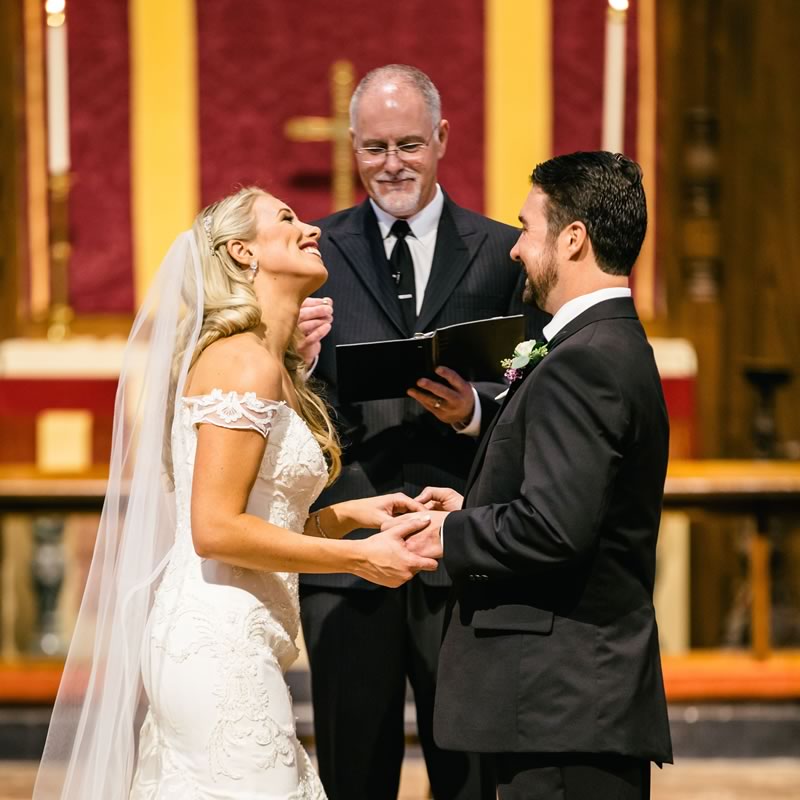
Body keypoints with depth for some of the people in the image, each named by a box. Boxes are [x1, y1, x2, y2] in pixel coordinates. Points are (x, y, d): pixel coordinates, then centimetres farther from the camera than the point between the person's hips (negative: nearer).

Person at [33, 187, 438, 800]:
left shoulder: (272, 368, 18)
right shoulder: (244, 362, -11)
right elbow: (215, 530, -18)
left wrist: (348, 514, 8)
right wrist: (357, 557, -13)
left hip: (209, 640, 9)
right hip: (221, 643, -9)